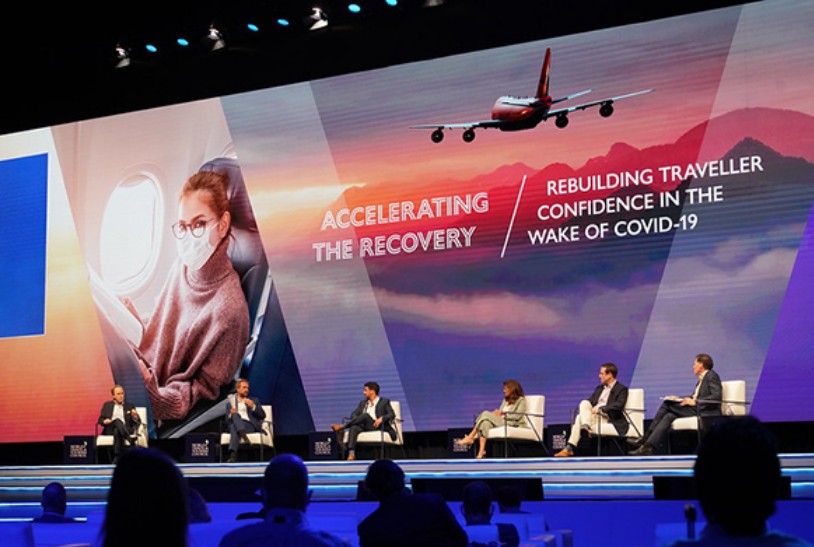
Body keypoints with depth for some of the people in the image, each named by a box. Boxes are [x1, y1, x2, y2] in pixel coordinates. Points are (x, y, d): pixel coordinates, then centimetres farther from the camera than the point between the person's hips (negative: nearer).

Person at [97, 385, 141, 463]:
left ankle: (117, 457, -51)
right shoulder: (107, 405, 25)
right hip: (110, 429, 0)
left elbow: (138, 422, 15)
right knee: (117, 420, -37)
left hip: (126, 429, 0)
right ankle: (130, 441, -54)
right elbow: (100, 419, 19)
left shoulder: (130, 406, 23)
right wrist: (104, 421, -6)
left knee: (117, 431, -39)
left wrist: (135, 417, -9)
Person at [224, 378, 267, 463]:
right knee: (235, 415, -36)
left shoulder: (254, 400, 24)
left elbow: (263, 415, 11)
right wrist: (231, 414, -7)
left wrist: (253, 406, -6)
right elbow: (227, 421, 17)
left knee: (234, 428, -36)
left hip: (250, 426, -1)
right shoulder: (230, 402, 25)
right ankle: (243, 436, -59)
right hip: (234, 424, 1)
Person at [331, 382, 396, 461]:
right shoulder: (363, 402, 26)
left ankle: (342, 426, -34)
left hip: (377, 426, -4)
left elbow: (392, 415, 0)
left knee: (366, 415, -33)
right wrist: (358, 421, -8)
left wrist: (381, 418, -20)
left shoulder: (384, 402, 13)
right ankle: (351, 454, -47)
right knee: (354, 427, -32)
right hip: (364, 426, 4)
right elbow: (354, 414, 16)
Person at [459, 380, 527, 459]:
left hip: (512, 425, -6)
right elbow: (499, 413, 16)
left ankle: (470, 437, -24)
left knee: (486, 414, -25)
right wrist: (495, 414, -6)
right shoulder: (505, 400, 29)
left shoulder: (520, 400, 7)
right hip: (499, 423, 6)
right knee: (485, 422, -28)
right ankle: (481, 451, -39)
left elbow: (517, 416, -8)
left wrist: (502, 415, -11)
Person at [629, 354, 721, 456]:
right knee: (669, 416, -14)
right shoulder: (701, 379, 25)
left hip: (705, 412, -8)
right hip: (696, 409, 8)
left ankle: (646, 438, -19)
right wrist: (679, 399, 5)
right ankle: (648, 446, -23)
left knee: (667, 404, -18)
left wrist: (695, 402, -21)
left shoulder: (712, 376, -3)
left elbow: (716, 396, -17)